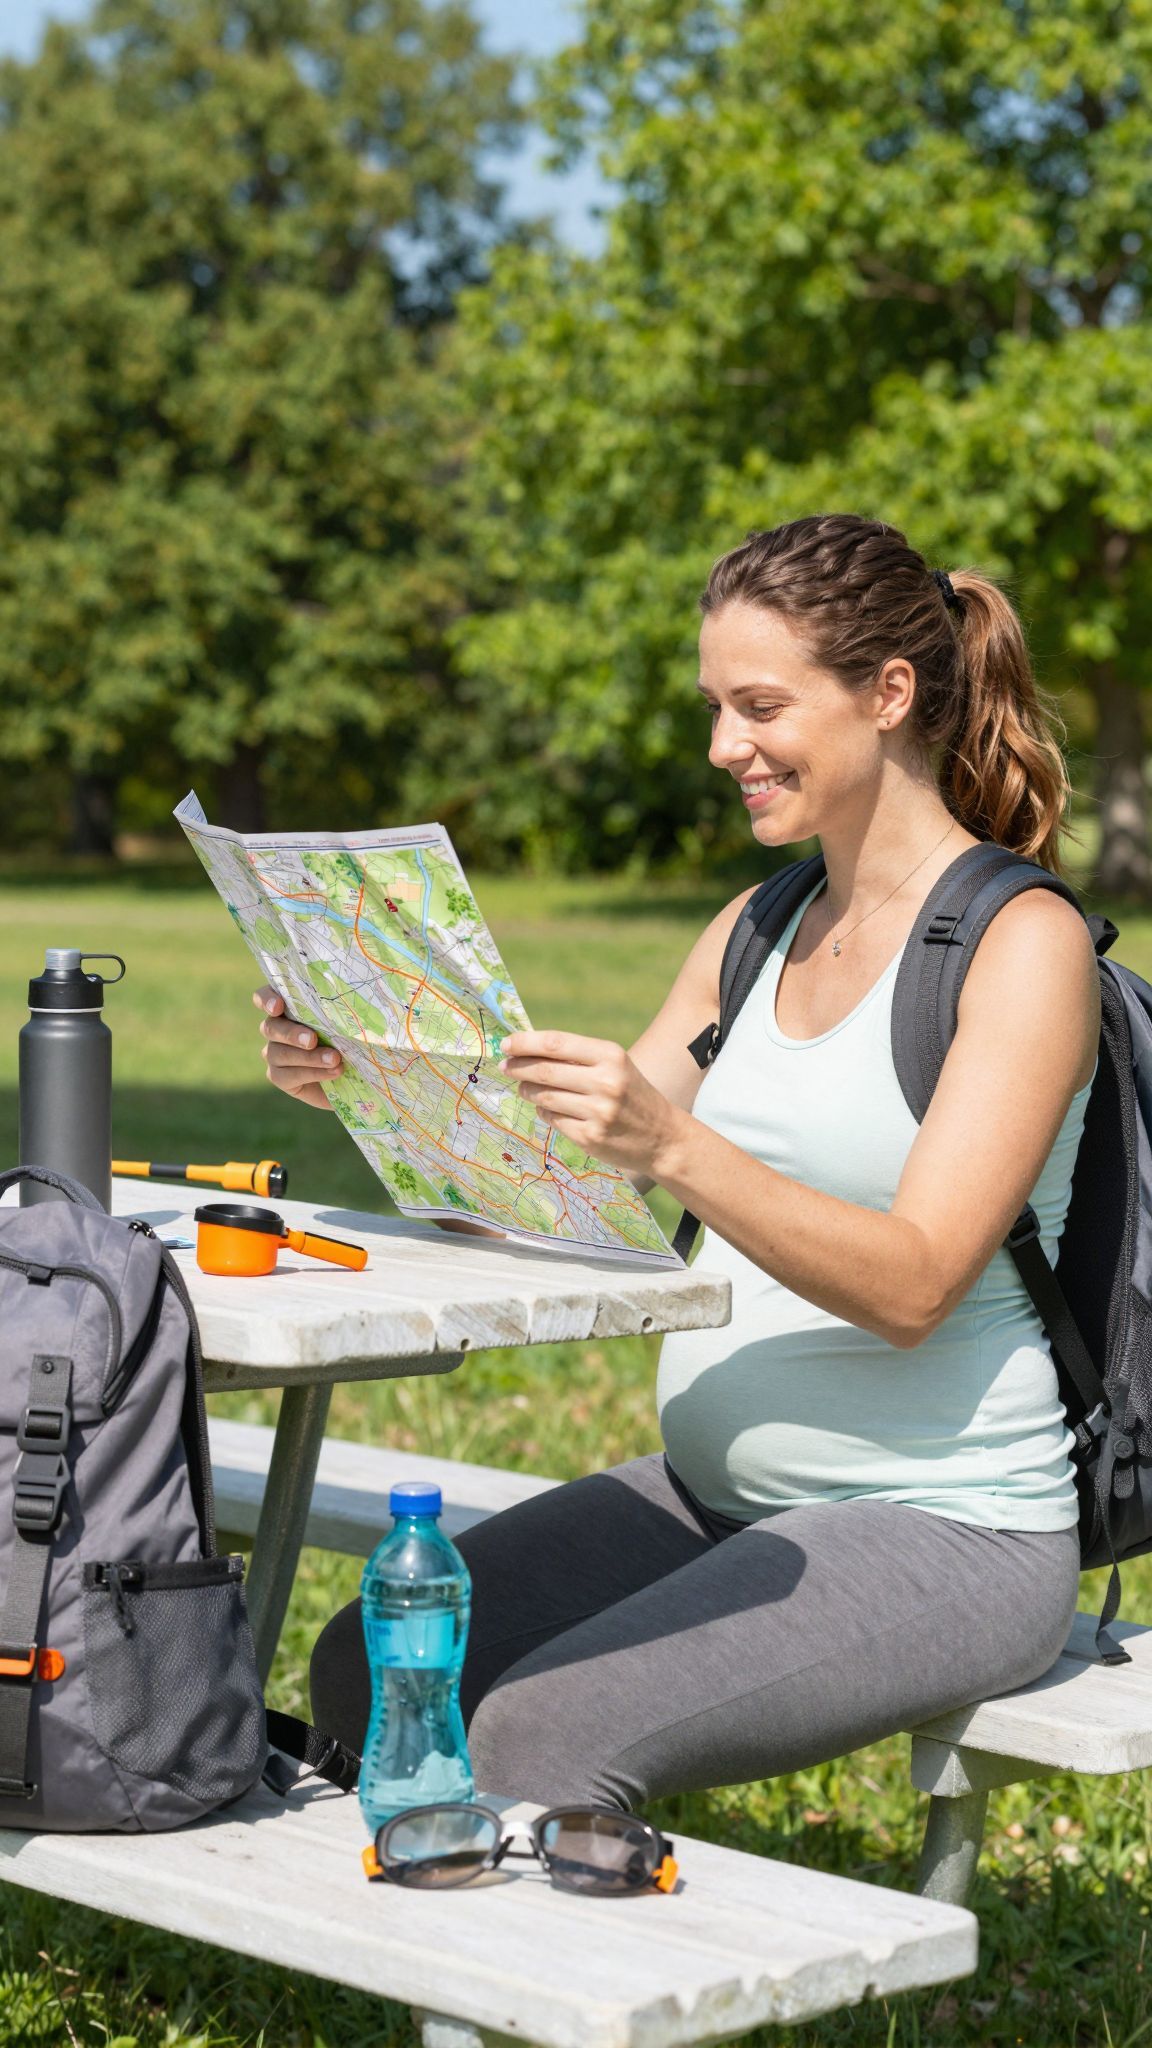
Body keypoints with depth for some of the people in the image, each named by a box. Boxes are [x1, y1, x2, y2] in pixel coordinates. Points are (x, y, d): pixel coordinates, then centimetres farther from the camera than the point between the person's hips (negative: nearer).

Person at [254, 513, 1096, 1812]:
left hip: (947, 1527, -7)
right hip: (716, 1490, 7)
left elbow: (913, 1286, -20)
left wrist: (671, 1146, -33)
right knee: (370, 1667, -12)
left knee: (546, 1727, -27)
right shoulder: (756, 934, 12)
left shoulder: (1022, 941, -10)